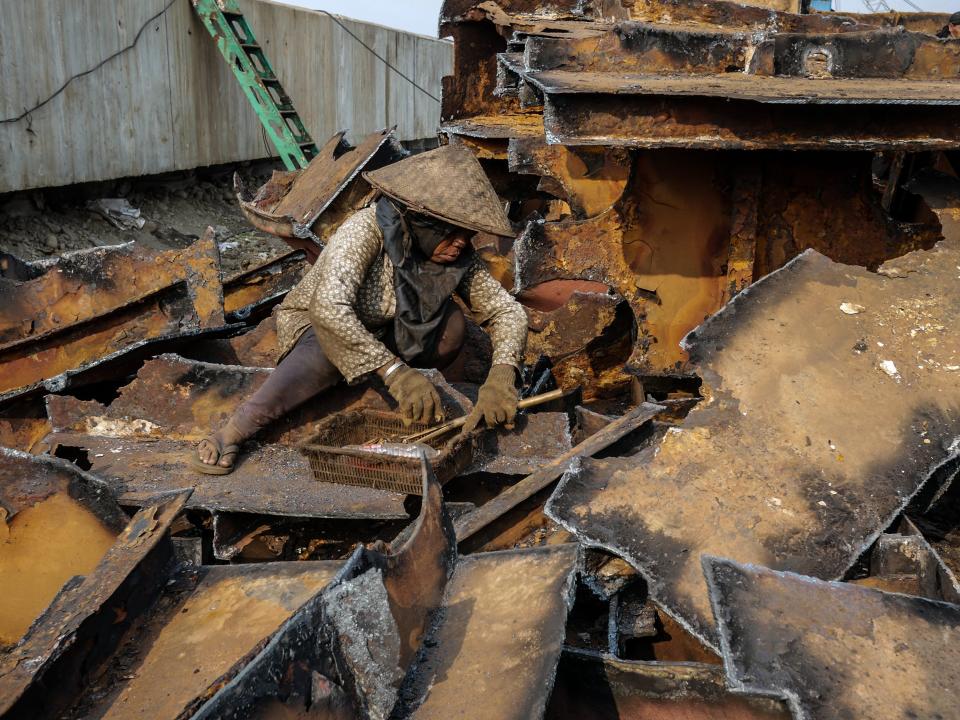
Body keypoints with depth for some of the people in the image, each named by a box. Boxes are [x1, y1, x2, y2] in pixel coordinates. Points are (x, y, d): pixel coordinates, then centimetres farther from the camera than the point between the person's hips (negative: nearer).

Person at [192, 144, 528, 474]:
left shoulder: (459, 257, -16)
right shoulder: (365, 230, -32)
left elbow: (508, 311, -13)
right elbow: (329, 308, -45)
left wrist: (501, 377, -32)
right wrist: (395, 371, -48)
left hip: (385, 334, 5)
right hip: (317, 326, -4)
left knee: (452, 324, -23)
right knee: (335, 348, -40)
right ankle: (233, 431, -34)